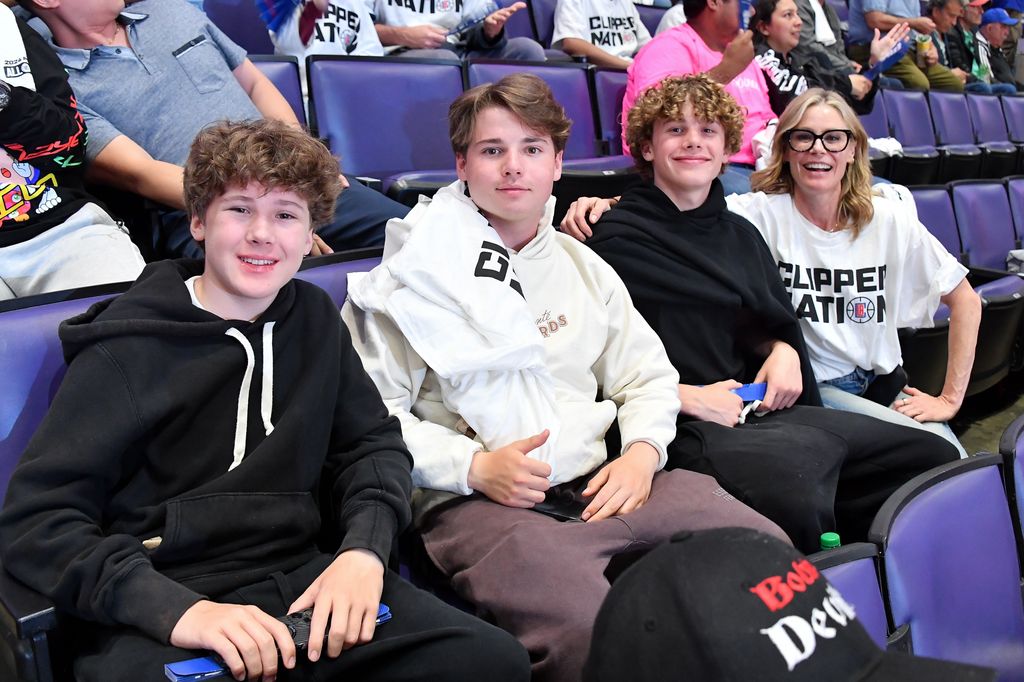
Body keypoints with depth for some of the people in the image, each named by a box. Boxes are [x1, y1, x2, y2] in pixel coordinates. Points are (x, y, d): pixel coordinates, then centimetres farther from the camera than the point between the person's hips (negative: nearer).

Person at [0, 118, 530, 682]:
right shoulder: (128, 346, -5)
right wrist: (177, 609, -25)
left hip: (301, 581, 5)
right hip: (154, 618, -4)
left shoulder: (314, 318, 11)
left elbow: (374, 443, 14)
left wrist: (364, 549, -7)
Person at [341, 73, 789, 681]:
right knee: (588, 633, -34)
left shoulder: (584, 267, 21)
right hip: (473, 498, -5)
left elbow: (649, 375, 21)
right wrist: (475, 466, -15)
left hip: (600, 484, 6)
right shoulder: (416, 272, 3)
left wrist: (642, 451, 0)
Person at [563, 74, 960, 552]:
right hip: (688, 428, -7)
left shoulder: (741, 233, 23)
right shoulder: (617, 237, -1)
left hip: (764, 411, 8)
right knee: (793, 493, -37)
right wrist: (686, 397, -14)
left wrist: (784, 351, 6)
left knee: (935, 456, -7)